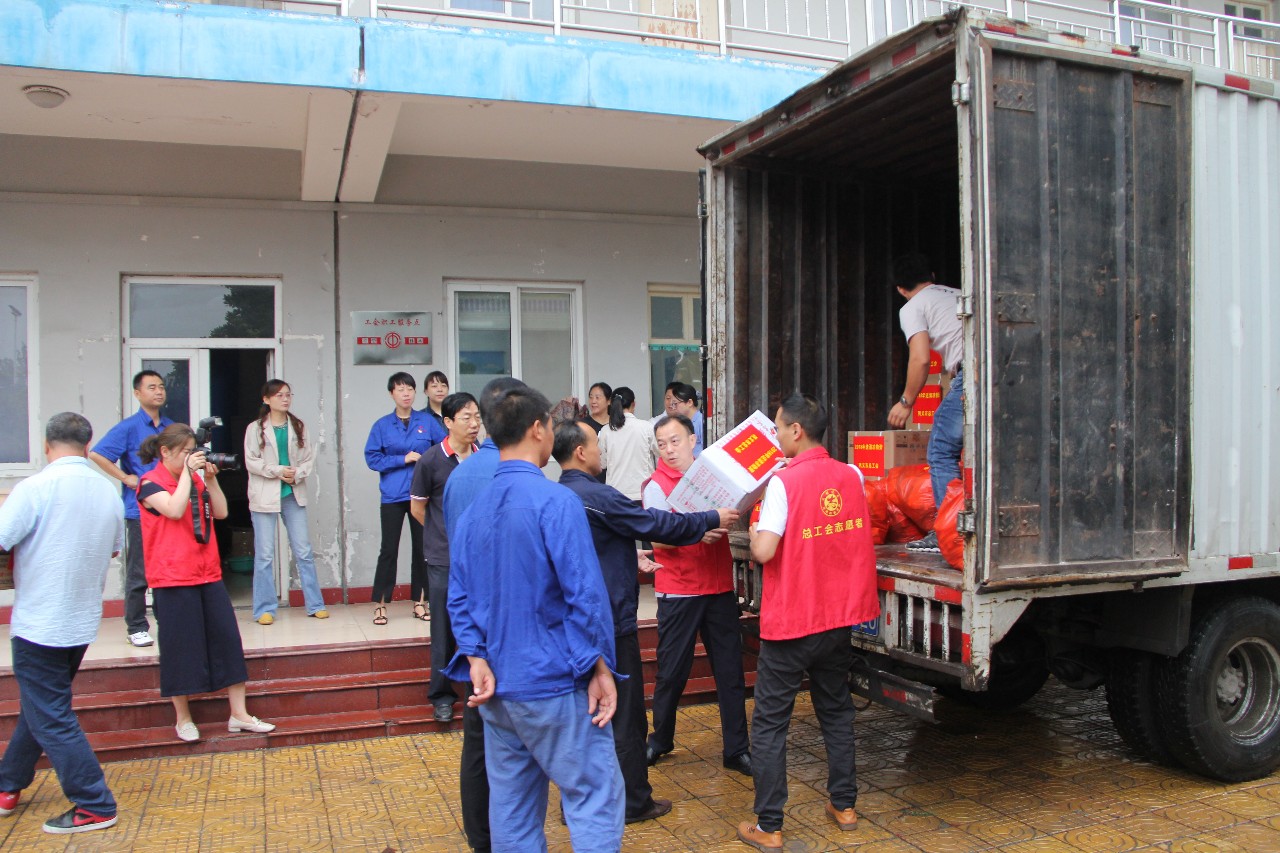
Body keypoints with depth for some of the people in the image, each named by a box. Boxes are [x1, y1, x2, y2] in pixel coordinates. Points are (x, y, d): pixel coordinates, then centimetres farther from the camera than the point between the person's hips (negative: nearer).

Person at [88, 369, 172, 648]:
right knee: (139, 572, 0)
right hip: (140, 510, -5)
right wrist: (126, 478, -13)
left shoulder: (171, 427, 11)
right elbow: (96, 454, -13)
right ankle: (137, 627, 10)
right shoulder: (129, 427, -6)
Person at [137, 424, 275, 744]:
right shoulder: (151, 483, -4)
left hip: (208, 574, 6)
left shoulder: (195, 479, 16)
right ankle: (183, 719, 17)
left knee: (228, 639, 3)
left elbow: (221, 512, 9)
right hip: (173, 578, -6)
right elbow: (174, 510, -22)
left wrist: (210, 478, 0)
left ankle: (239, 714, 10)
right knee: (181, 647, 1)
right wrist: (187, 472, -15)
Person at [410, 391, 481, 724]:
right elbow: (417, 508, 4)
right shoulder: (431, 461, -7)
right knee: (445, 628, 6)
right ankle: (442, 694, 20)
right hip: (444, 558, -2)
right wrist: (447, 534, 10)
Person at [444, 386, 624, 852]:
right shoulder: (555, 500, -15)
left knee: (512, 810, 15)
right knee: (596, 798, 3)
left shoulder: (474, 509, 7)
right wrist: (599, 668, -10)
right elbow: (585, 592, -17)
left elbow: (460, 596, 6)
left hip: (495, 688, 7)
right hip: (553, 685, -7)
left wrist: (477, 661, 1)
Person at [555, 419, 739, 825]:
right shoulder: (597, 496, -21)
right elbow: (657, 523, -16)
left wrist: (631, 557, 28)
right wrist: (713, 519, -5)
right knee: (625, 714, 4)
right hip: (611, 620, -9)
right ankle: (634, 802, 16)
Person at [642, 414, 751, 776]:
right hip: (678, 590, -3)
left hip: (719, 587, 3)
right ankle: (661, 738, 28)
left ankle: (736, 749, 16)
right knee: (672, 671, 7)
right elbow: (657, 537, -15)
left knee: (730, 670, 6)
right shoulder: (657, 485, -4)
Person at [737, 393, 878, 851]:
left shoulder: (784, 482, -19)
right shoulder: (852, 475, 0)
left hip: (790, 621, -6)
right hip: (839, 615, 6)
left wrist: (753, 528, -5)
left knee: (769, 723, 5)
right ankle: (844, 805, 31)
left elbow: (763, 551, -24)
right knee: (836, 710, 22)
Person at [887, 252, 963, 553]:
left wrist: (906, 402, 7)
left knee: (942, 453, 3)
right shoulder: (958, 294, 29)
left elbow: (921, 359, -3)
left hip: (970, 374, -7)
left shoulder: (912, 308, 8)